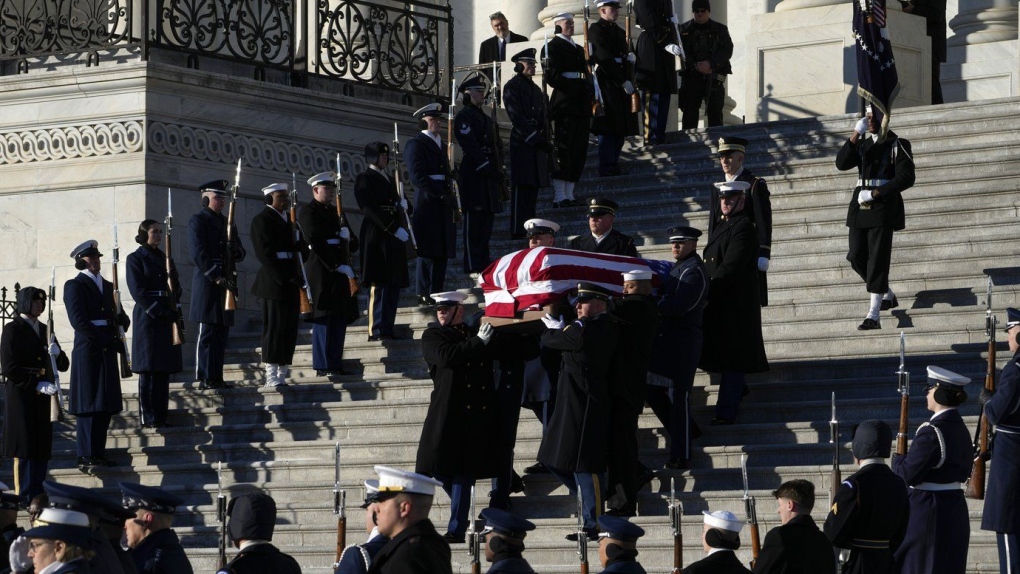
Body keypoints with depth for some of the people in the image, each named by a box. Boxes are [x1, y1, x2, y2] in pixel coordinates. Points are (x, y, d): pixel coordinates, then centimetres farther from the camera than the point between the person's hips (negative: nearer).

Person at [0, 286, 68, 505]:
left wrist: (57, 353, -6)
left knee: (42, 451, 5)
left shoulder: (44, 330, 16)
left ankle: (38, 498, 10)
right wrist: (37, 385, -18)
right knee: (24, 451, -7)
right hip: (21, 398, -6)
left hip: (42, 399, 6)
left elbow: (63, 365, 17)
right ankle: (24, 500, -4)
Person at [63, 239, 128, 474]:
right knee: (89, 406, -8)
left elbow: (120, 317, 17)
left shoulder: (107, 286, 18)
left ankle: (98, 454, 11)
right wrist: (108, 340, -16)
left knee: (105, 406, 6)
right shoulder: (75, 286, -4)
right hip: (88, 351, -7)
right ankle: (86, 457, -7)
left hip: (107, 353, 7)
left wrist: (121, 319, -7)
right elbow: (79, 321, -14)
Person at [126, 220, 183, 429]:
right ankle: (148, 418, -6)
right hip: (147, 317, -6)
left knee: (164, 370, 4)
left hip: (167, 319, 6)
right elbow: (138, 290, -9)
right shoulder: (136, 259, 0)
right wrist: (157, 311, -16)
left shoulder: (165, 259, 18)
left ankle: (161, 416, 6)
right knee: (148, 370, -7)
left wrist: (173, 310, -4)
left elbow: (176, 288, 15)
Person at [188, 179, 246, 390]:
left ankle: (217, 377, 10)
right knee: (207, 332, -8)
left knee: (222, 332, 7)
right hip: (207, 282, -8)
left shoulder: (227, 222, 20)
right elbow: (199, 254, -14)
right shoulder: (198, 221, -4)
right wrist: (217, 277, -20)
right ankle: (205, 378, -7)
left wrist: (236, 252, -6)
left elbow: (241, 253, 18)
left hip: (225, 283, 8)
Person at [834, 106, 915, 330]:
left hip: (883, 206, -6)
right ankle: (887, 295, 27)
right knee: (856, 257, 5)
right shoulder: (861, 143, 14)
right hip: (860, 206, 6)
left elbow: (906, 178, -10)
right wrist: (855, 135, -11)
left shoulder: (897, 144, -2)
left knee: (877, 259, -8)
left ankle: (873, 316, -8)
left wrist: (876, 193, -16)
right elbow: (842, 163, -2)